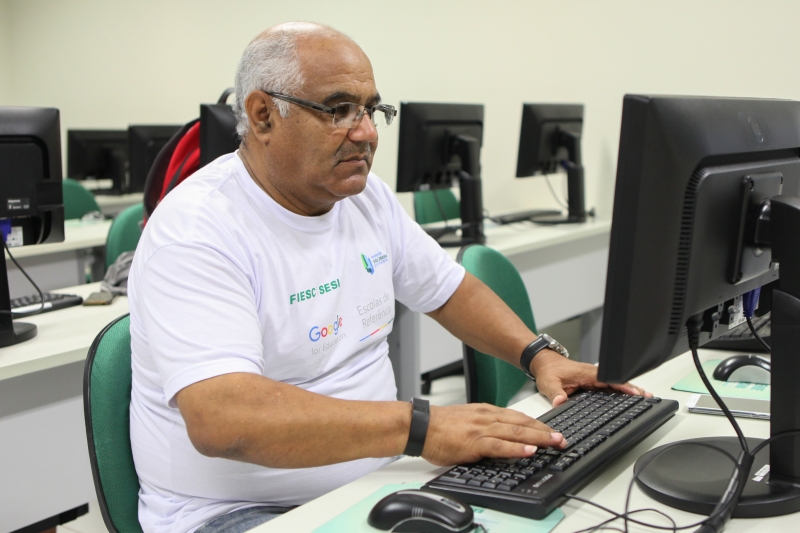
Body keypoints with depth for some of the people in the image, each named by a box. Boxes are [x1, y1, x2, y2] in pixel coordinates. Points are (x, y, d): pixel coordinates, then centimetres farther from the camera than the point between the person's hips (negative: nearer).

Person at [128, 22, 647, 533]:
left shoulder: (367, 194, 5)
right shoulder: (194, 233, -20)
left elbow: (448, 290, 19)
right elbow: (221, 421, -33)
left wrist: (541, 355, 1)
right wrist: (420, 427, -38)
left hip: (376, 481, 7)